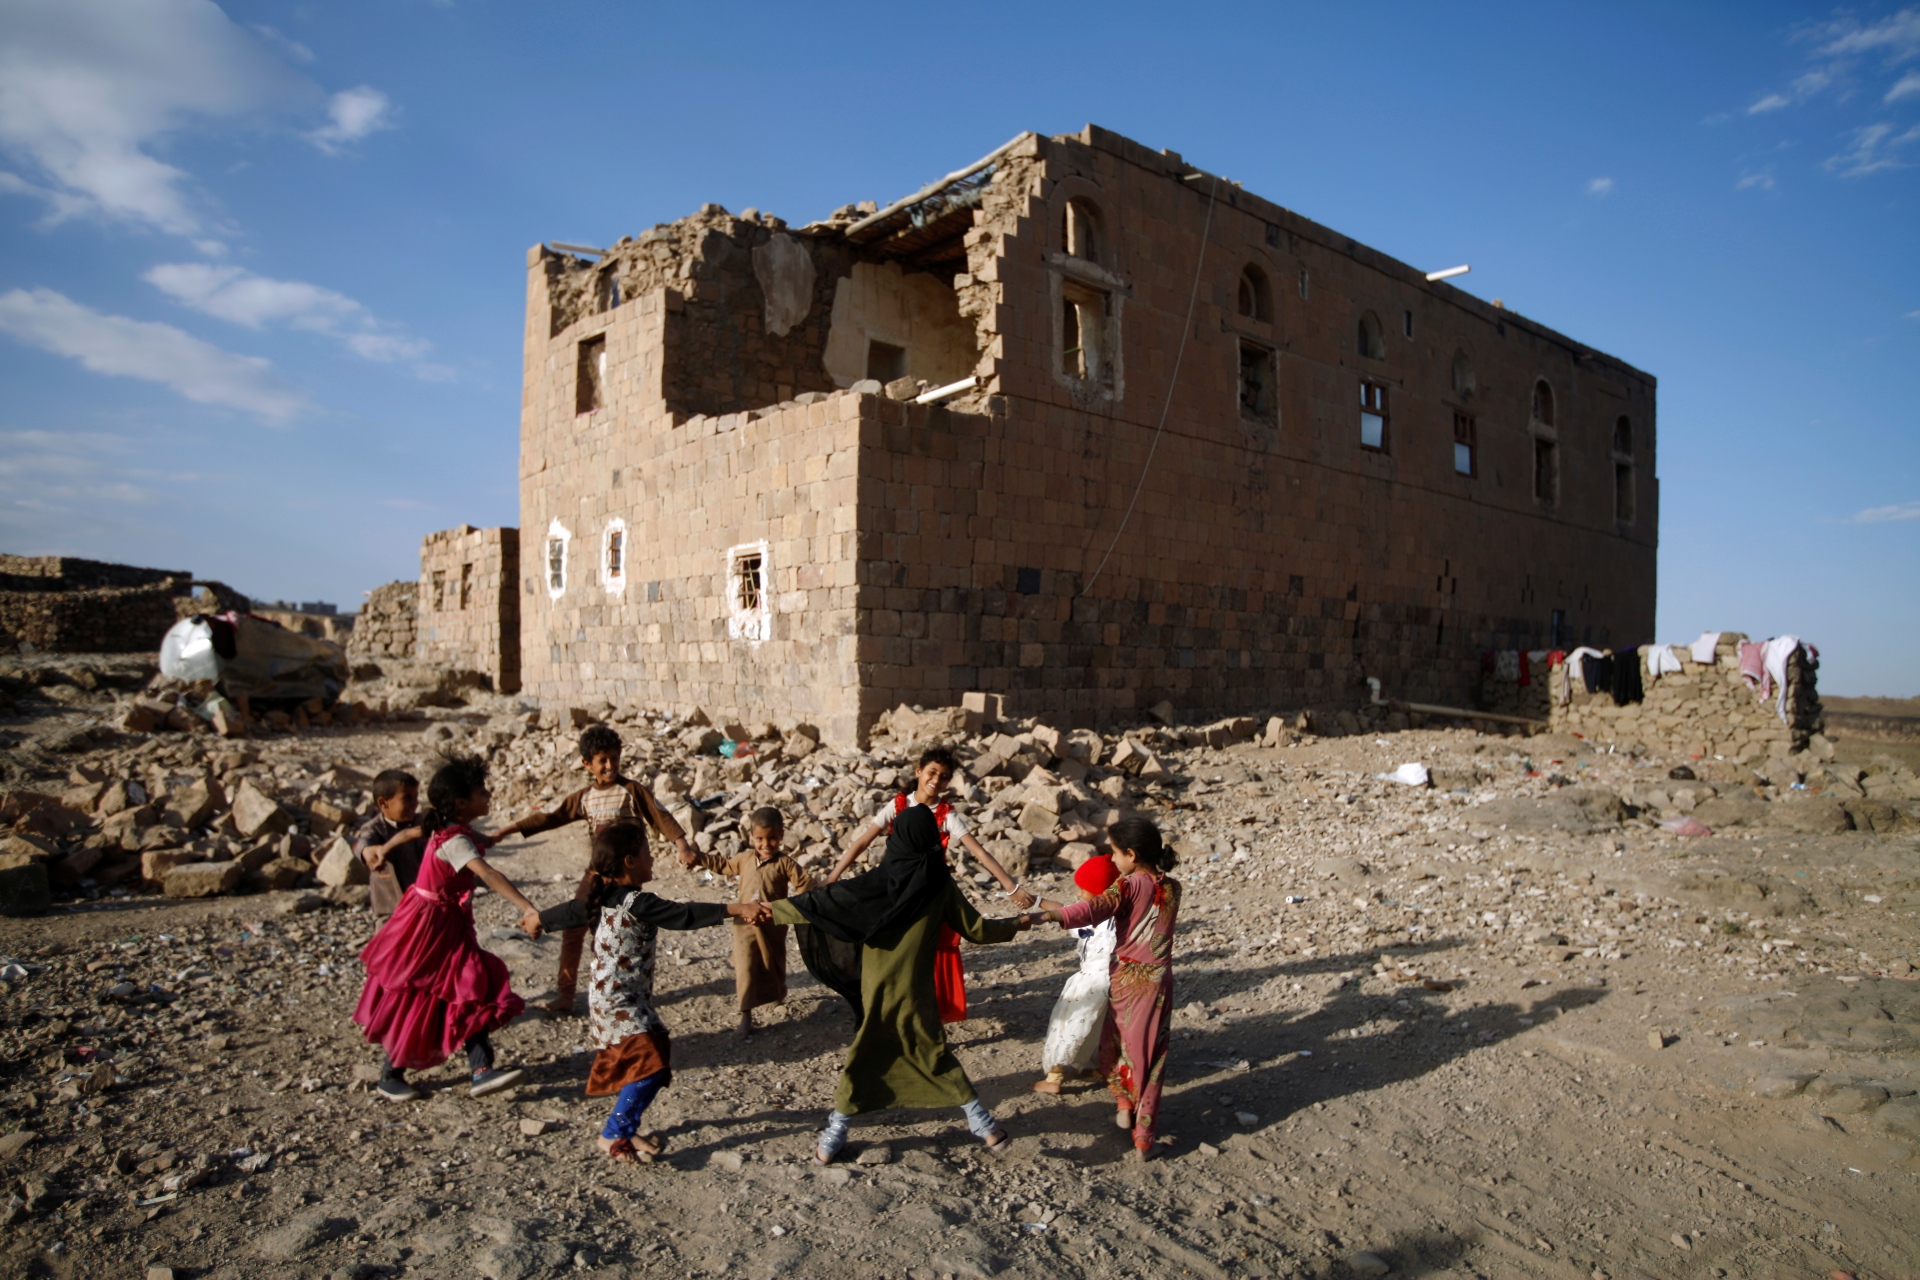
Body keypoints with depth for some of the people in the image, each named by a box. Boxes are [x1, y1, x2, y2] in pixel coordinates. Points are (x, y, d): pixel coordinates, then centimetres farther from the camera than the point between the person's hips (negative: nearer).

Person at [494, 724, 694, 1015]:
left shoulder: (632, 790, -8)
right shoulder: (585, 797, 5)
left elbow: (661, 817, -13)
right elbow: (551, 817, 9)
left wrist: (682, 844, -26)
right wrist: (509, 830, 7)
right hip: (596, 871, 5)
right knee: (573, 929, 3)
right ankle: (564, 995, 14)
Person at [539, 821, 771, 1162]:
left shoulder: (603, 898, 5)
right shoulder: (636, 903, -23)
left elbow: (569, 912, 22)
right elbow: (684, 915, -33)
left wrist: (539, 919, 43)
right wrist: (736, 909, -40)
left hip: (607, 998, 10)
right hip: (619, 1002, -10)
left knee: (649, 1061, 15)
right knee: (652, 1064, -11)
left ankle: (624, 1129, 23)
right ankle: (615, 1134, 0)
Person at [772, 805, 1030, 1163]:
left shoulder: (874, 883, -13)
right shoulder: (940, 885, -10)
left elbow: (818, 902, -13)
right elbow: (977, 930, -2)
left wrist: (768, 911, -1)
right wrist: (1015, 923, 16)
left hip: (875, 993, -1)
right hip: (916, 993, 1)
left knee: (862, 1060, 13)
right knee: (936, 1056, 14)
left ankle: (834, 1136, 16)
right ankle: (984, 1125, 19)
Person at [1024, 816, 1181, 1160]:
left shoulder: (1129, 886, -14)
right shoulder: (1172, 889, 2)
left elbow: (1095, 908, -33)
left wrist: (1050, 915, -45)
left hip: (1125, 980, -3)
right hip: (1157, 983, 3)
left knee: (1114, 1044, 22)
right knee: (1149, 1055, 8)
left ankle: (1125, 1108, 33)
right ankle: (1143, 1139, 9)